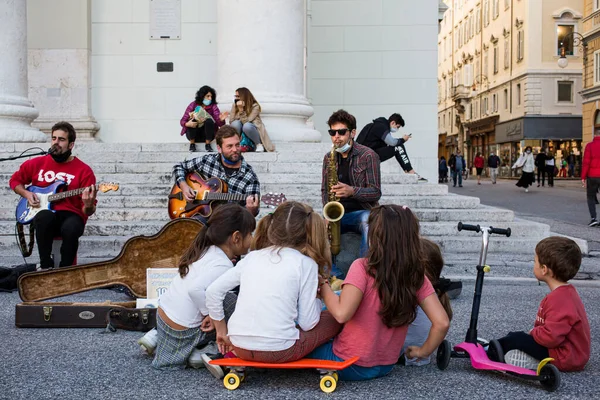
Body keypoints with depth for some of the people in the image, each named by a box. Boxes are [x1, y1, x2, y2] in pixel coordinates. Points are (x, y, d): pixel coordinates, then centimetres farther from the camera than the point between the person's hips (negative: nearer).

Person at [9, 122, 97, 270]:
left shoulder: (84, 171, -1)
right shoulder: (36, 163, 9)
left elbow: (87, 212, -3)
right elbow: (15, 180, 26)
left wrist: (88, 205, -27)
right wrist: (26, 194, 6)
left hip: (71, 215, -1)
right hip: (45, 214, 2)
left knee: (71, 229, -38)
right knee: (45, 217, -36)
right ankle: (45, 266, -20)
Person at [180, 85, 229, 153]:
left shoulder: (213, 106, -5)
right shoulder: (193, 105, -7)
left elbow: (219, 123, -15)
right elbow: (182, 121, -11)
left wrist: (221, 120, -40)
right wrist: (187, 124, -34)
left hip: (206, 134, 0)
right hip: (192, 135, 0)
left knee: (209, 121, -27)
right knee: (193, 120, -27)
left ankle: (207, 144, -13)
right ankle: (192, 143, -11)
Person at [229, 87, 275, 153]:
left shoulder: (255, 106, -14)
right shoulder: (235, 105, -2)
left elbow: (246, 122, -23)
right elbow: (231, 121, -10)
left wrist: (241, 109, -31)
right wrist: (239, 110, -21)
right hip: (241, 135, 3)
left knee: (247, 126, -36)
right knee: (235, 123, -28)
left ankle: (258, 144, -14)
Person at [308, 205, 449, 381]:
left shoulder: (362, 268, -23)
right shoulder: (416, 276, -9)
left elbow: (341, 314, -31)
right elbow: (442, 323, -13)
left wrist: (323, 286, -14)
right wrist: (423, 351, 3)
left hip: (350, 367, -4)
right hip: (386, 367, 4)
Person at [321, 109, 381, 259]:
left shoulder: (368, 155, -4)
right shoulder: (328, 158, 11)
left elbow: (376, 192, -7)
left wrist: (352, 191, -26)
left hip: (361, 212, -4)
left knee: (369, 224, -38)